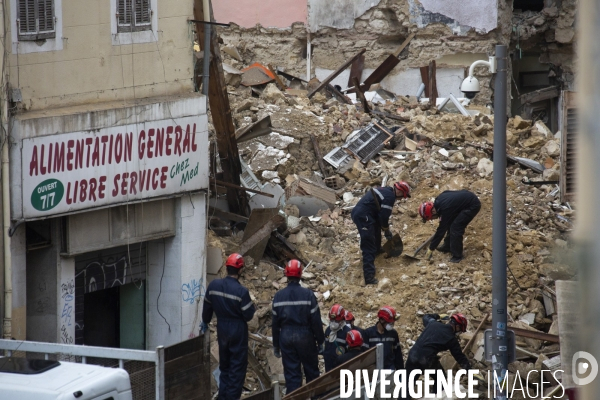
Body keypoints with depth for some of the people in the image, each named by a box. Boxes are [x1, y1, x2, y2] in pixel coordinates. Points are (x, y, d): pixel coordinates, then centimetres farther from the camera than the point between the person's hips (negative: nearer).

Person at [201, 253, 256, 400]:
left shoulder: (214, 285, -6)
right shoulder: (241, 291, -21)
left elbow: (207, 306, 8)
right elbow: (248, 315, -16)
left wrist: (205, 322, 25)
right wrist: (252, 307, 6)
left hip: (222, 330, 5)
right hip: (238, 331, -5)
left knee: (224, 366, 18)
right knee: (237, 366, 4)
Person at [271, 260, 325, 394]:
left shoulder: (279, 296, -3)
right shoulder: (308, 294, -11)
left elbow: (275, 323, 4)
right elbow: (316, 321, -8)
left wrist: (276, 345, 13)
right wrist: (320, 341, 3)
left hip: (286, 337, 2)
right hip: (305, 336, -2)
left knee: (291, 374, 5)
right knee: (311, 372, 13)